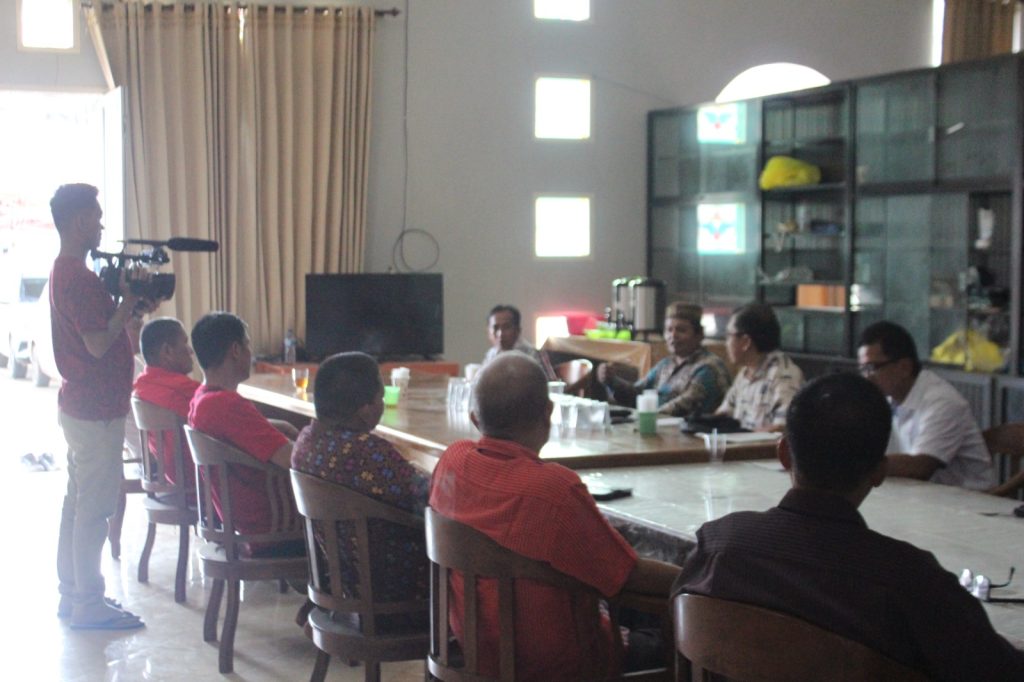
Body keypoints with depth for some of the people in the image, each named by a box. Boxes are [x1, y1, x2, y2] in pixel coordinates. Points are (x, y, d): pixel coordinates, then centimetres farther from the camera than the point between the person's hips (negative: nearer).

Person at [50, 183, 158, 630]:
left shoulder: (64, 272, 12)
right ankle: (88, 605, 3)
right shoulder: (79, 277, -20)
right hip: (97, 410, -10)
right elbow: (98, 344, -24)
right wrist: (128, 304, -13)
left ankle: (72, 593, 24)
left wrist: (128, 307, 5)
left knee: (77, 501, 16)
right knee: (94, 508, -3)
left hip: (79, 405, 10)